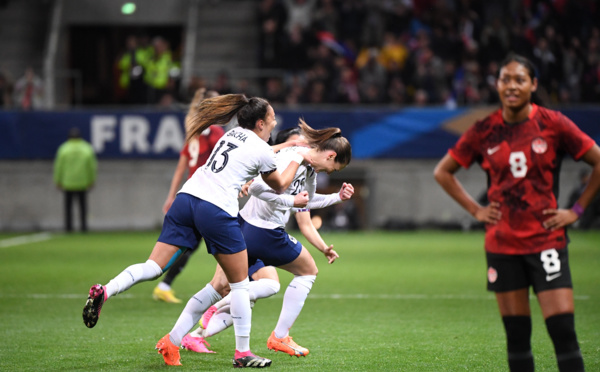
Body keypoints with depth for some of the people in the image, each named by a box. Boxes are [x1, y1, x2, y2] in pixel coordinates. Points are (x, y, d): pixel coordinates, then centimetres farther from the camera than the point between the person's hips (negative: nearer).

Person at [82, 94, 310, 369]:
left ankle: (104, 291, -22)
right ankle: (242, 353, 12)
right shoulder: (262, 151, 4)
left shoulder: (233, 133, 22)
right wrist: (297, 160, 34)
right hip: (217, 211, -6)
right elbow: (279, 186, 22)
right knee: (240, 284, 9)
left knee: (153, 267, 2)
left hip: (186, 199, 6)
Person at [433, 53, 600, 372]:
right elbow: (442, 172, 15)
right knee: (516, 333, 6)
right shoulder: (484, 131, 3)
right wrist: (475, 210, 6)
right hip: (501, 244, 3)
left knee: (562, 329, -11)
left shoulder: (553, 124, -4)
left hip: (546, 240, -2)